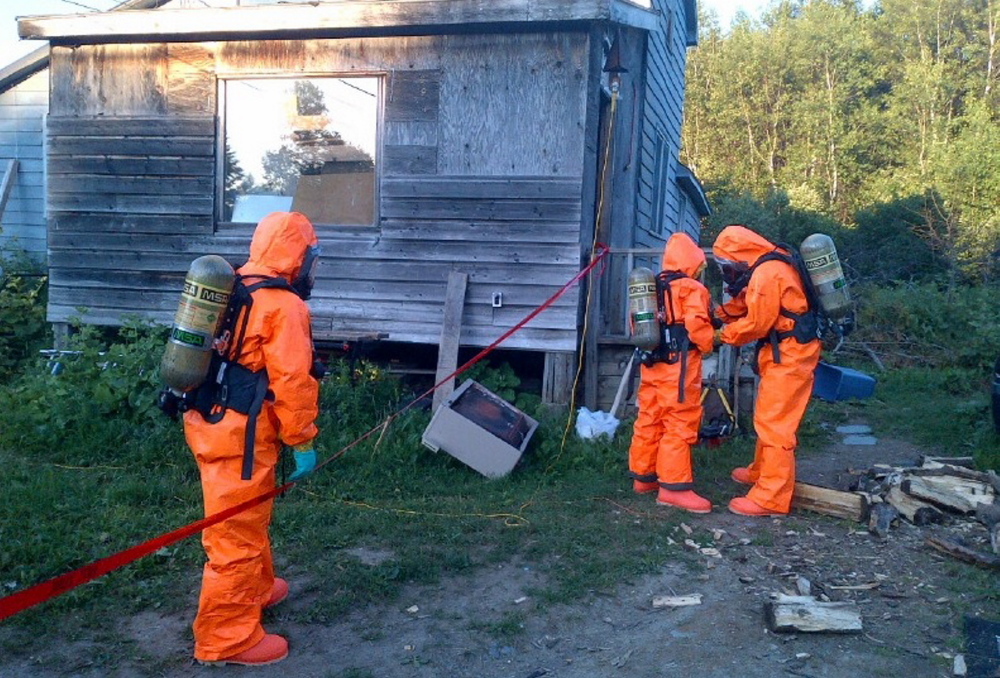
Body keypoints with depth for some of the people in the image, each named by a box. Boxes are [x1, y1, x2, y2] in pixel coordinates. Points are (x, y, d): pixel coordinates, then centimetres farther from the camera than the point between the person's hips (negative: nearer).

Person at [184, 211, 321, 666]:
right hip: (241, 436, -10)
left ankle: (256, 589, 46)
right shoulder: (284, 305, -16)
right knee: (238, 535, 2)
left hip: (207, 422, 10)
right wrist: (303, 443, -12)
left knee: (245, 521, 27)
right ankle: (228, 639, 14)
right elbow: (291, 382, -19)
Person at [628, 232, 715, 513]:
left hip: (651, 363, 8)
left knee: (649, 421, 13)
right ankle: (674, 487, -3)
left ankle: (643, 477, 22)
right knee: (679, 425, -4)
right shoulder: (692, 289, -8)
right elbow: (697, 324, -19)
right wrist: (708, 344, -2)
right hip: (678, 365, -8)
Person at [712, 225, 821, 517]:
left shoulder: (766, 274, -21)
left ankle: (771, 497, -5)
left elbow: (756, 324, -17)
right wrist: (720, 313, 4)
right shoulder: (772, 264, 11)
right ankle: (761, 471, 38)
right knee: (768, 417, 22)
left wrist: (724, 335, -4)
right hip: (785, 351, 11)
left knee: (773, 423, -9)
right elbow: (745, 304, 16)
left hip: (788, 355, -11)